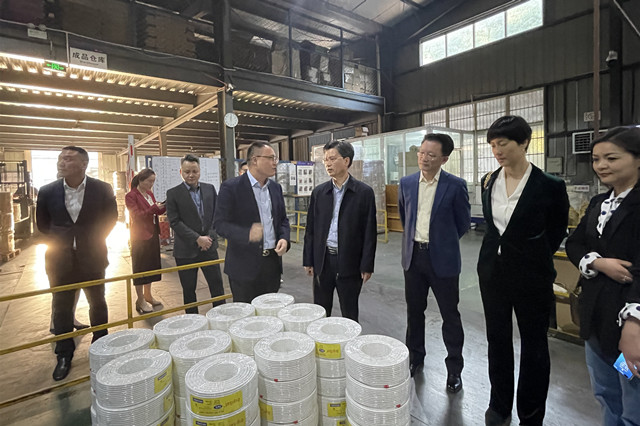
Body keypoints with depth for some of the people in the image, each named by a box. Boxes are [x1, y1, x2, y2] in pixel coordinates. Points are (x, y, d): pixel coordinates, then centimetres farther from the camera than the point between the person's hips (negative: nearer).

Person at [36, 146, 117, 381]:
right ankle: (64, 355, 30)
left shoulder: (102, 189, -11)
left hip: (92, 257, -1)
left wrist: (96, 240, 1)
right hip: (60, 259, 1)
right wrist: (55, 242, 5)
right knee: (61, 308, 12)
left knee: (97, 303, 14)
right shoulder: (47, 191, -6)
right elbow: (42, 222, 10)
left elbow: (111, 218, 3)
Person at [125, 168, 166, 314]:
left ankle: (148, 295, 26)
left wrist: (163, 207, -6)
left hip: (152, 234, 7)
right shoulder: (131, 196, -10)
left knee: (151, 265, 13)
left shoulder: (150, 194, 11)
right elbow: (137, 215, -17)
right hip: (140, 236, -7)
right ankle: (140, 300, 10)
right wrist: (154, 208, -26)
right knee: (140, 267, 0)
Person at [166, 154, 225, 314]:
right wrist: (197, 239, -15)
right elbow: (174, 222, -9)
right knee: (188, 289, 10)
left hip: (208, 245, 3)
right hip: (186, 249, -2)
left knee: (217, 284, 8)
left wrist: (210, 237, -5)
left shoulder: (210, 189, 6)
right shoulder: (173, 193, -4)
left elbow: (216, 215, 7)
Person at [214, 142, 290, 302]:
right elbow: (220, 223, -12)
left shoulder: (275, 187, 9)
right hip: (245, 265, -5)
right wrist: (247, 234, -29)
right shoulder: (230, 187, -9)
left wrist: (284, 238, -4)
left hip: (272, 262, 5)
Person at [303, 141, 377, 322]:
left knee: (349, 314, 11)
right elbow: (311, 229, 8)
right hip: (322, 260, 3)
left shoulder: (364, 192, -5)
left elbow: (370, 231, -5)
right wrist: (308, 260, 6)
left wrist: (367, 266, -7)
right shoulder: (319, 192, 5)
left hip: (349, 262, -3)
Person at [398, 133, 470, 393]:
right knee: (414, 311, 16)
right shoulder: (407, 183, 2)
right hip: (413, 255, 4)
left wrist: (443, 242, 10)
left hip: (442, 258, -3)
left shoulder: (455, 186, -9)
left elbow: (464, 223, 1)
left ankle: (454, 369, 26)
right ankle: (415, 358, 35)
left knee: (450, 315, 8)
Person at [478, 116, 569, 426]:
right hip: (493, 269, 4)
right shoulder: (488, 182, 0)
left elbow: (557, 230, 1)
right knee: (497, 339, 16)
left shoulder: (549, 186, -13)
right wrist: (500, 249, 14)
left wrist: (533, 257, 6)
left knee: (533, 345, 13)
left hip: (530, 275, -4)